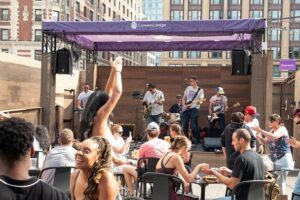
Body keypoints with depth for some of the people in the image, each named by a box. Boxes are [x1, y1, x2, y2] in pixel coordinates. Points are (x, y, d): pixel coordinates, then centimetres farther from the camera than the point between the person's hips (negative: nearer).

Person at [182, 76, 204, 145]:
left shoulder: (200, 90, -1)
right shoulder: (188, 88, 11)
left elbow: (201, 100, -9)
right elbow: (184, 98, 16)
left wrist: (200, 101, -31)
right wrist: (184, 105, 1)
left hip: (194, 108, -5)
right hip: (186, 108, 5)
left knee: (194, 125, -10)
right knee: (185, 125, 7)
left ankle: (197, 140, -1)